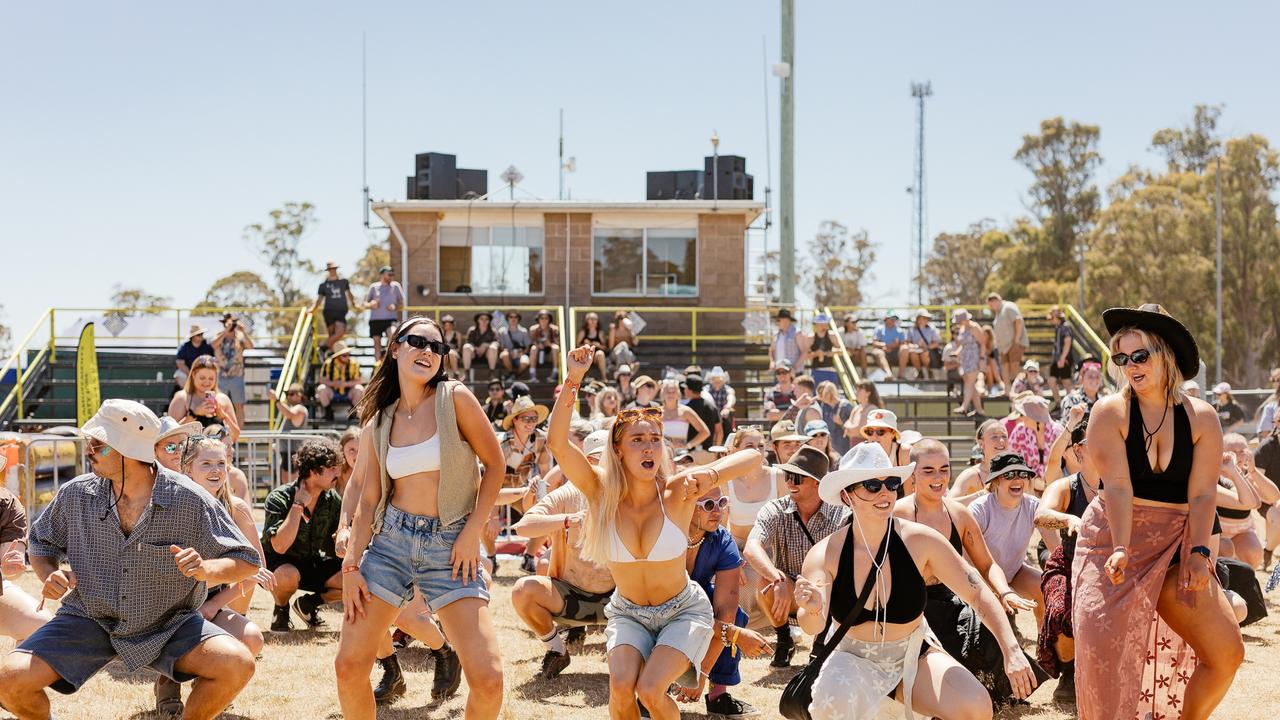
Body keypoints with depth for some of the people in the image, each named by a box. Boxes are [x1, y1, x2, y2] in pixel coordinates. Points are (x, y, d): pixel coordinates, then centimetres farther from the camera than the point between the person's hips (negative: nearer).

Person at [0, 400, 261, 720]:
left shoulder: (189, 500, -14)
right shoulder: (76, 494, -6)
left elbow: (247, 562, -9)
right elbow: (41, 543, 14)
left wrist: (206, 569, -30)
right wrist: (50, 575, -9)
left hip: (168, 624, -2)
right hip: (88, 619, 2)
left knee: (237, 664, -27)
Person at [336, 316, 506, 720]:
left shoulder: (455, 399, -3)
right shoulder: (378, 422, 8)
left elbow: (495, 464, -1)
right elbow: (369, 499, 8)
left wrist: (473, 532, -7)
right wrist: (351, 565, -1)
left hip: (451, 545, -3)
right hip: (391, 539, 3)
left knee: (488, 680, -14)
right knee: (349, 667, -2)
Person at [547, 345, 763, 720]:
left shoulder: (677, 492, -18)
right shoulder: (601, 491, -14)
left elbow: (752, 456, -22)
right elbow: (557, 443, -29)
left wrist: (711, 474, -41)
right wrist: (573, 380, -38)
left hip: (684, 611, -1)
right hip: (628, 613, 2)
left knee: (650, 690, -23)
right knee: (621, 686, -23)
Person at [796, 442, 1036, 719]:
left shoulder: (919, 540, -16)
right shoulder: (825, 554, -18)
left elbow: (977, 593, -11)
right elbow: (812, 626, -30)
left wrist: (1012, 650, -23)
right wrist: (812, 611, -55)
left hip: (914, 657, 2)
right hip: (852, 659, -1)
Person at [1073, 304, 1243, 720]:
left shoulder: (1201, 418, 1)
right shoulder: (1110, 412, -5)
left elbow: (1202, 493, -4)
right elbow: (1118, 486, -15)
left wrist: (1199, 552, -15)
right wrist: (1121, 549, -25)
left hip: (1175, 545, 3)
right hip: (1114, 538, -2)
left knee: (1227, 653, -7)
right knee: (1105, 646, -20)